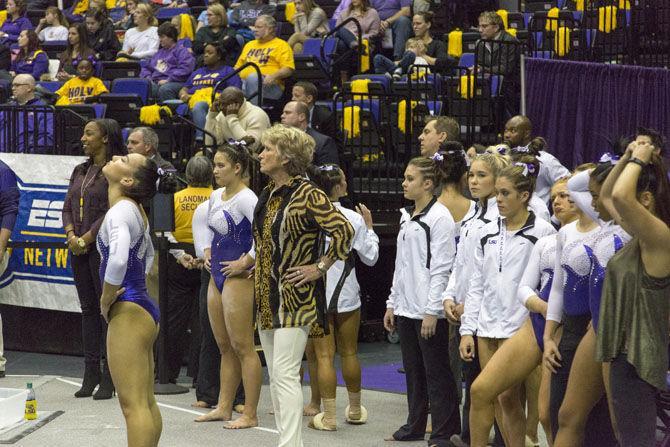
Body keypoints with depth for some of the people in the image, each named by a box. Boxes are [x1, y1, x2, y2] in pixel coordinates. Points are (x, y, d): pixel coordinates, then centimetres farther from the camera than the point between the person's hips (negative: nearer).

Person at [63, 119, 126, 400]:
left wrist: (85, 239, -14)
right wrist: (71, 235, -4)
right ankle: (91, 374, 13)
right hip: (78, 248, 8)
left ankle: (109, 376, -2)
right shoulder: (80, 171, 16)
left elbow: (113, 212, -15)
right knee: (88, 308, 9)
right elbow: (68, 206, 14)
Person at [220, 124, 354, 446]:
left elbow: (344, 230, -19)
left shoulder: (307, 195, -13)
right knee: (275, 376, 9)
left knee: (285, 372, -14)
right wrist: (246, 261, 20)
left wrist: (320, 267, -15)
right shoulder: (268, 195, 13)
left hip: (295, 296, -9)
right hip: (268, 293, 9)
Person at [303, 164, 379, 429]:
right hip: (346, 293, 1)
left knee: (323, 356, 1)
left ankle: (328, 416, 0)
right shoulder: (352, 219, -8)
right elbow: (370, 257, 1)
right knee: (349, 353, 15)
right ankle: (355, 410, 26)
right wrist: (369, 227, 13)